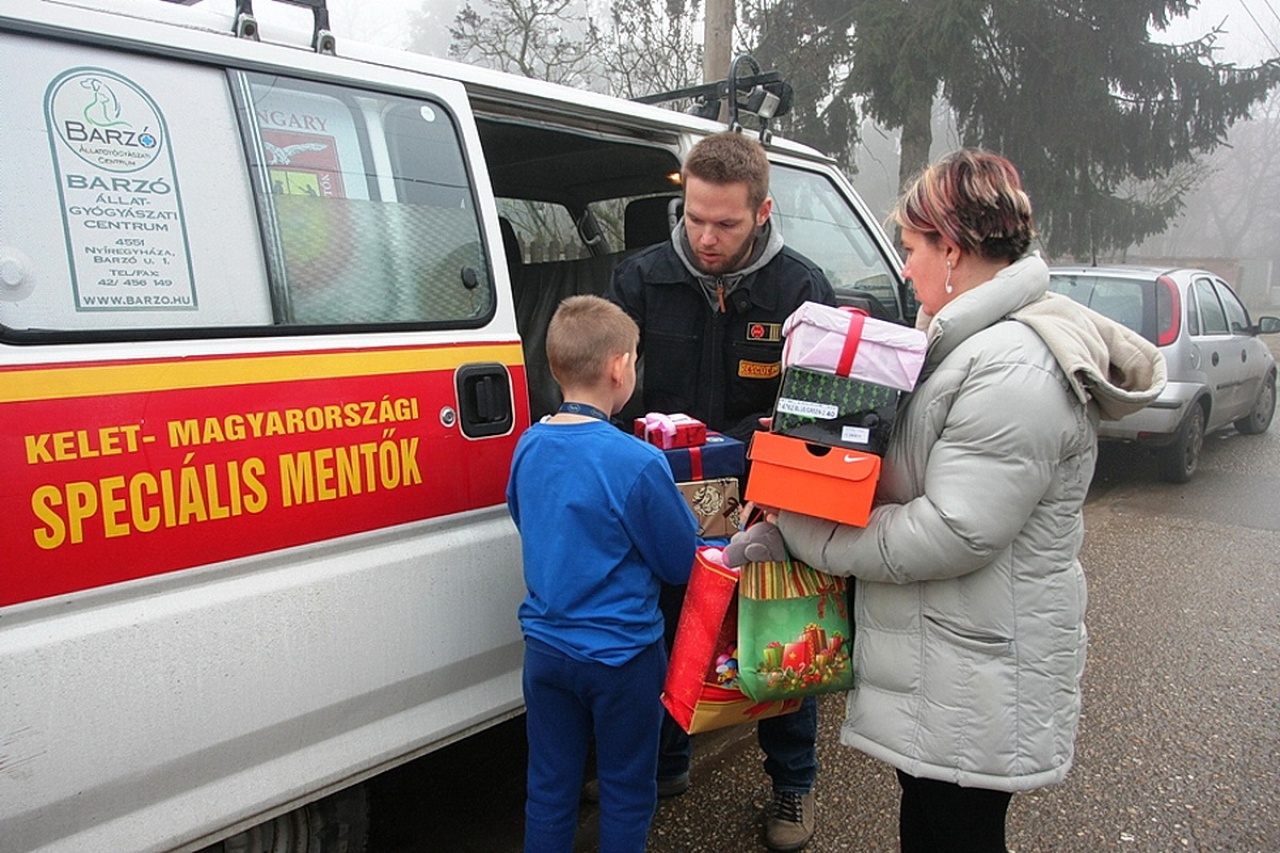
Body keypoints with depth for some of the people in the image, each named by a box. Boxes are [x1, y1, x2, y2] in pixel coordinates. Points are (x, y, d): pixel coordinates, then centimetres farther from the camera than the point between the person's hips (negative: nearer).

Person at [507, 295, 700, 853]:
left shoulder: (528, 447, -4)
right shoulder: (637, 462, -23)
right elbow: (682, 564, -11)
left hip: (544, 646, 5)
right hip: (620, 655, -5)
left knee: (549, 787, 19)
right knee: (626, 791, 15)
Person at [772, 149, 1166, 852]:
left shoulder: (1016, 370, -24)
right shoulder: (972, 340, 11)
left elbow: (954, 534, -27)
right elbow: (911, 470, 17)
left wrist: (809, 532, -18)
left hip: (975, 679, -10)